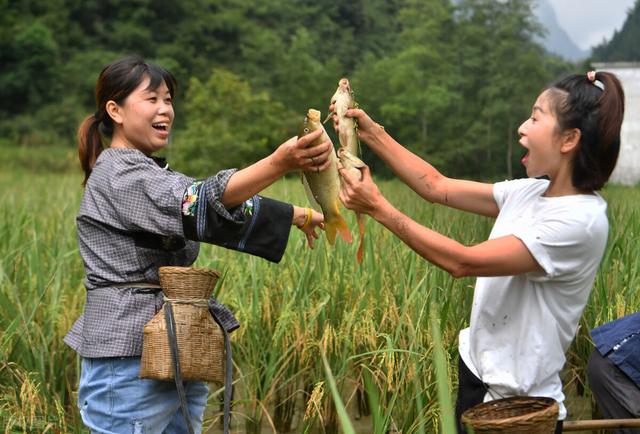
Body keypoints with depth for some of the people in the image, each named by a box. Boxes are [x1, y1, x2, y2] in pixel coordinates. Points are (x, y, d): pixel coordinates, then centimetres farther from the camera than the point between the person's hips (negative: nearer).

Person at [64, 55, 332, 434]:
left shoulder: (154, 175, 19)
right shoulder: (117, 175, -11)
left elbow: (226, 206, 12)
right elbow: (199, 203, -27)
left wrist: (298, 215, -1)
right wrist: (281, 162, -39)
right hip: (130, 355, -9)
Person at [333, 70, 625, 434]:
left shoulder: (580, 220, -23)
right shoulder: (531, 192, 1)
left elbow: (462, 262, -26)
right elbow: (437, 187, 7)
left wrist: (379, 208, -23)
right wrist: (371, 133, 0)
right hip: (477, 372, 7)